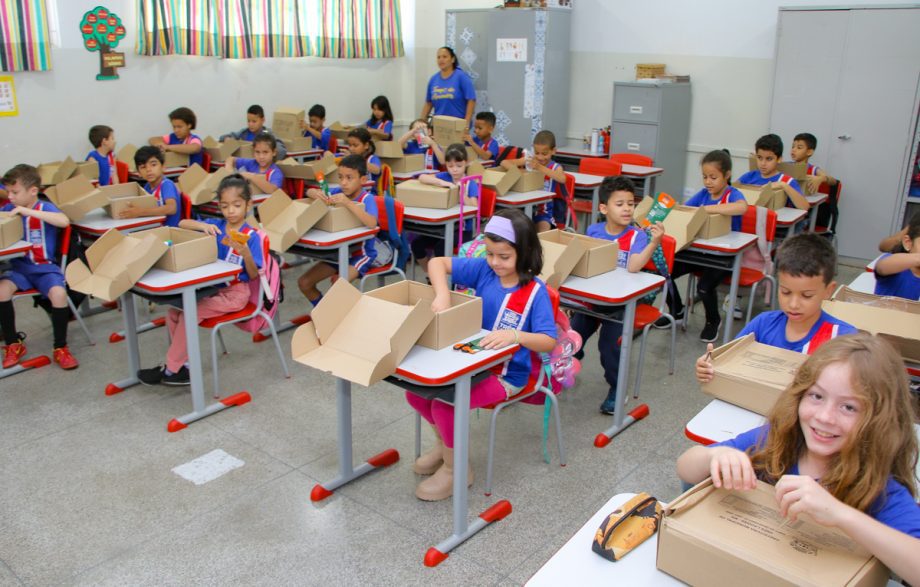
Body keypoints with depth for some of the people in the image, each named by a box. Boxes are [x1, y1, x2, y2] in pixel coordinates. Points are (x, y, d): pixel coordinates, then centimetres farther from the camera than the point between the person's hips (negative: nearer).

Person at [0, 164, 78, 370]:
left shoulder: (45, 208, -6)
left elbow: (64, 221, -28)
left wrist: (29, 212, -27)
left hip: (46, 267, -3)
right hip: (19, 267, 4)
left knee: (59, 293, -30)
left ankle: (60, 348, -10)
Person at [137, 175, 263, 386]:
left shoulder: (251, 236, -10)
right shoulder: (216, 225, 5)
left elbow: (253, 276, -11)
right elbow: (182, 224, 2)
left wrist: (246, 253, -29)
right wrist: (203, 225, -17)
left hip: (235, 292, -6)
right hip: (212, 288, 7)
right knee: (173, 312, -8)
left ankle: (171, 369, -3)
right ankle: (184, 365, 2)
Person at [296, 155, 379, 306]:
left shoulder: (367, 198, -18)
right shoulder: (338, 192, -3)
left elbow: (372, 223, -36)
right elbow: (309, 192, 3)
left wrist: (348, 203, -41)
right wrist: (315, 193, -21)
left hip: (361, 253, -6)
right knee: (304, 282, 0)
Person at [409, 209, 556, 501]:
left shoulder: (535, 291, -16)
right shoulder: (483, 269, -5)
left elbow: (549, 341, -20)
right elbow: (437, 263, -6)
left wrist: (515, 335, -37)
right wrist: (442, 293, -25)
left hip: (507, 374, -6)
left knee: (443, 403, -24)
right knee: (416, 390, -6)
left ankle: (454, 469, 3)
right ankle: (444, 442, 22)